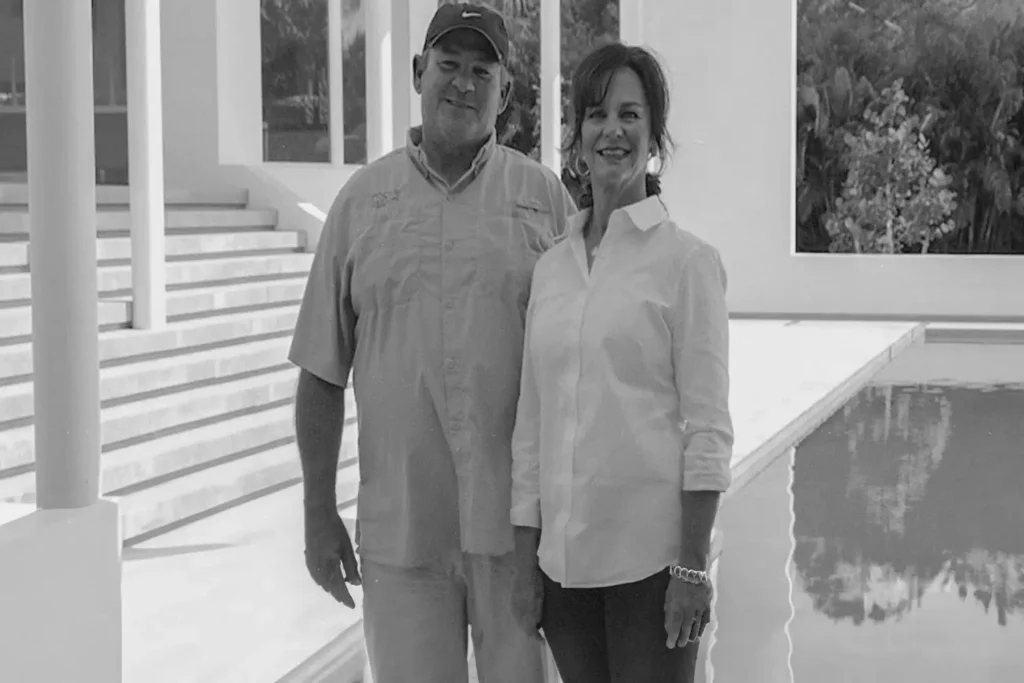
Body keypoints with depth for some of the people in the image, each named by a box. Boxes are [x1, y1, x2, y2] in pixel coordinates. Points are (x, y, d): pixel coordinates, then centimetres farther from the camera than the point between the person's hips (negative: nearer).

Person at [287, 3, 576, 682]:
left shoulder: (544, 195, 3)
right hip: (399, 525, 1)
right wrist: (319, 514, 4)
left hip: (519, 521, 0)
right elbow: (322, 373, 6)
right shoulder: (362, 200, 5)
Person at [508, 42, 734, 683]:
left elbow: (707, 430, -7)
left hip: (650, 554, -4)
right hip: (564, 555, 5)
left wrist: (693, 567, -11)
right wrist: (524, 564, 9)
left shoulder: (687, 260, -5)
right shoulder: (551, 266, 9)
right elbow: (532, 426, 11)